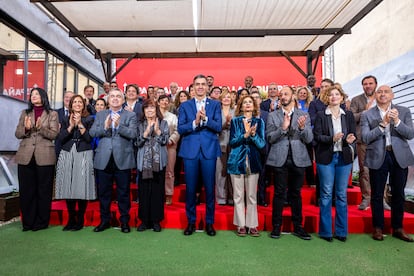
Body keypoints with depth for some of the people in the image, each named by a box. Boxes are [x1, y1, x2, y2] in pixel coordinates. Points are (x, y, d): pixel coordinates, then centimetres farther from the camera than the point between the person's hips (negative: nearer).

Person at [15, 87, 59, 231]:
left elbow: (54, 134, -5)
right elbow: (17, 134, 10)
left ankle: (41, 222, 13)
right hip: (26, 156, 3)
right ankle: (28, 222, 17)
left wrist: (41, 128, -21)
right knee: (26, 191, 6)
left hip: (44, 157, -3)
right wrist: (26, 128, -11)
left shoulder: (52, 114, 5)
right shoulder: (25, 113, 16)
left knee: (44, 191, 2)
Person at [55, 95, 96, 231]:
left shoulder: (89, 119, 6)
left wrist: (80, 124, -12)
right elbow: (61, 138, 2)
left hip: (84, 155, -3)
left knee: (81, 188, -4)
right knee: (68, 188, 3)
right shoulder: (66, 120, 14)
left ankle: (80, 220, 7)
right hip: (67, 155, 3)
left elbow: (89, 138, -5)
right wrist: (71, 126, -8)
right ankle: (71, 219, 15)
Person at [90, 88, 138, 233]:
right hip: (104, 159, 3)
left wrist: (119, 125, -23)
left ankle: (125, 221, 19)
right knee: (103, 192, 12)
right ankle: (104, 220, 27)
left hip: (122, 159, -2)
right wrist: (104, 127, -16)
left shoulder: (130, 115, 4)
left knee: (123, 192, 5)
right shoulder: (100, 115, 13)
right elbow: (92, 132, 1)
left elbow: (133, 134, -10)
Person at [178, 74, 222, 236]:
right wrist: (195, 122, -16)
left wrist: (205, 118, -19)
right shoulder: (185, 105, 9)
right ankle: (191, 221, 24)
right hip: (190, 150, 1)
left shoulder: (215, 104, 7)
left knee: (209, 188, 6)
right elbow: (180, 129, 0)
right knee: (190, 188, 7)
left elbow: (218, 127, -3)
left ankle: (209, 222, 22)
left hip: (209, 150, 0)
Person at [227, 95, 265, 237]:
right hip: (237, 161, 0)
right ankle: (241, 225, 14)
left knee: (252, 195, 5)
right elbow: (232, 142, -2)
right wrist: (245, 135, -16)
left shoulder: (259, 122, 7)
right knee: (238, 196, 3)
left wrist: (253, 134, -17)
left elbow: (262, 144, 1)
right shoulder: (235, 121, 7)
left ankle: (252, 225, 15)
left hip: (253, 161, 1)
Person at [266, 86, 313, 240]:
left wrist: (302, 127, -19)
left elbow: (309, 139, 0)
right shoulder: (273, 116, 5)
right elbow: (270, 138, -4)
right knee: (279, 193, 4)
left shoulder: (304, 115, 7)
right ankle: (276, 226, 15)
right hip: (279, 159, -1)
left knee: (296, 193, 10)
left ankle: (297, 226, 22)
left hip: (298, 159, 1)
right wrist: (283, 128, -20)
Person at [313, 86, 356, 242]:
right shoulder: (321, 115, 2)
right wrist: (332, 139, -21)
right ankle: (325, 231, 13)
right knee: (326, 194, 2)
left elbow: (353, 134, 7)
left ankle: (341, 231, 18)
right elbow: (317, 136, -5)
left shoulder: (348, 115, 10)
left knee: (342, 194, 7)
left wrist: (349, 140, -15)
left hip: (344, 158, 3)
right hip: (326, 158, -2)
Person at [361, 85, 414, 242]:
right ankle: (378, 228, 21)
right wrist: (383, 123, -18)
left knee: (398, 194, 12)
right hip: (378, 158, -2)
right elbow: (365, 138, -10)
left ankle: (398, 228, 27)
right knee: (377, 195, 6)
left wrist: (397, 121, -19)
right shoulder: (367, 115, 0)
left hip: (400, 157, 2)